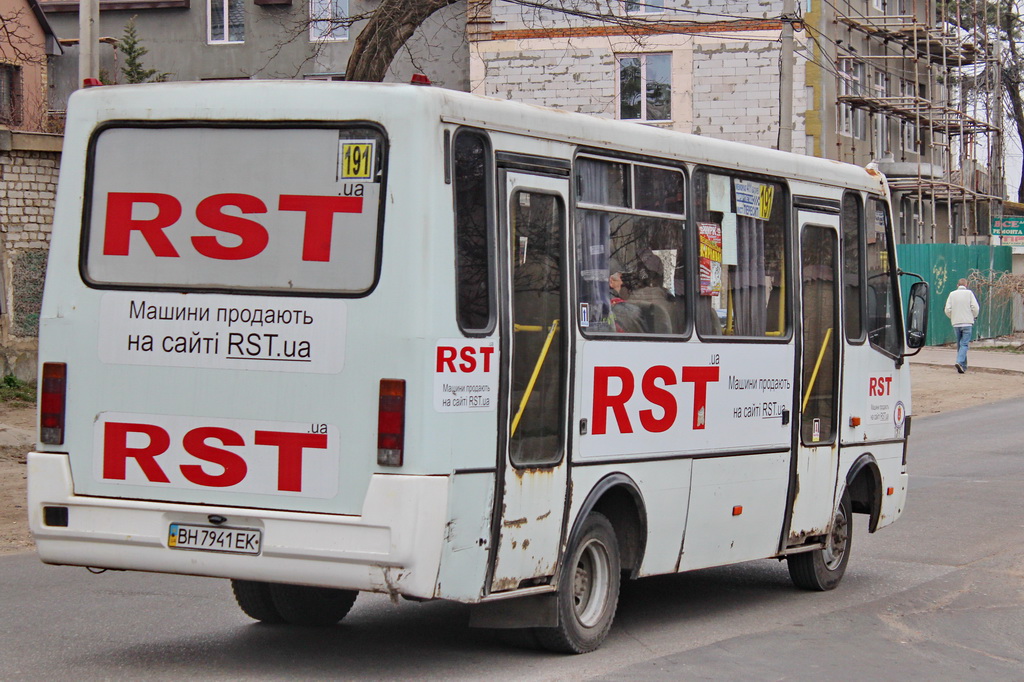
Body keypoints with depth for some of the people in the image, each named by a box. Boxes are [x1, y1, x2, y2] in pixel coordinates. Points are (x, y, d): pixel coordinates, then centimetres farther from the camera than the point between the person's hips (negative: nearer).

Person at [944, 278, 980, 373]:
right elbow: (975, 308, -7)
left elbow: (947, 310, -1)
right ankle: (960, 362, -26)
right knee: (964, 344, -6)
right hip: (967, 323, -3)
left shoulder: (952, 294, 4)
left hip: (956, 323, 3)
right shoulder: (969, 293, -1)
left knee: (959, 344, 12)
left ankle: (963, 366, 14)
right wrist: (974, 316, 12)